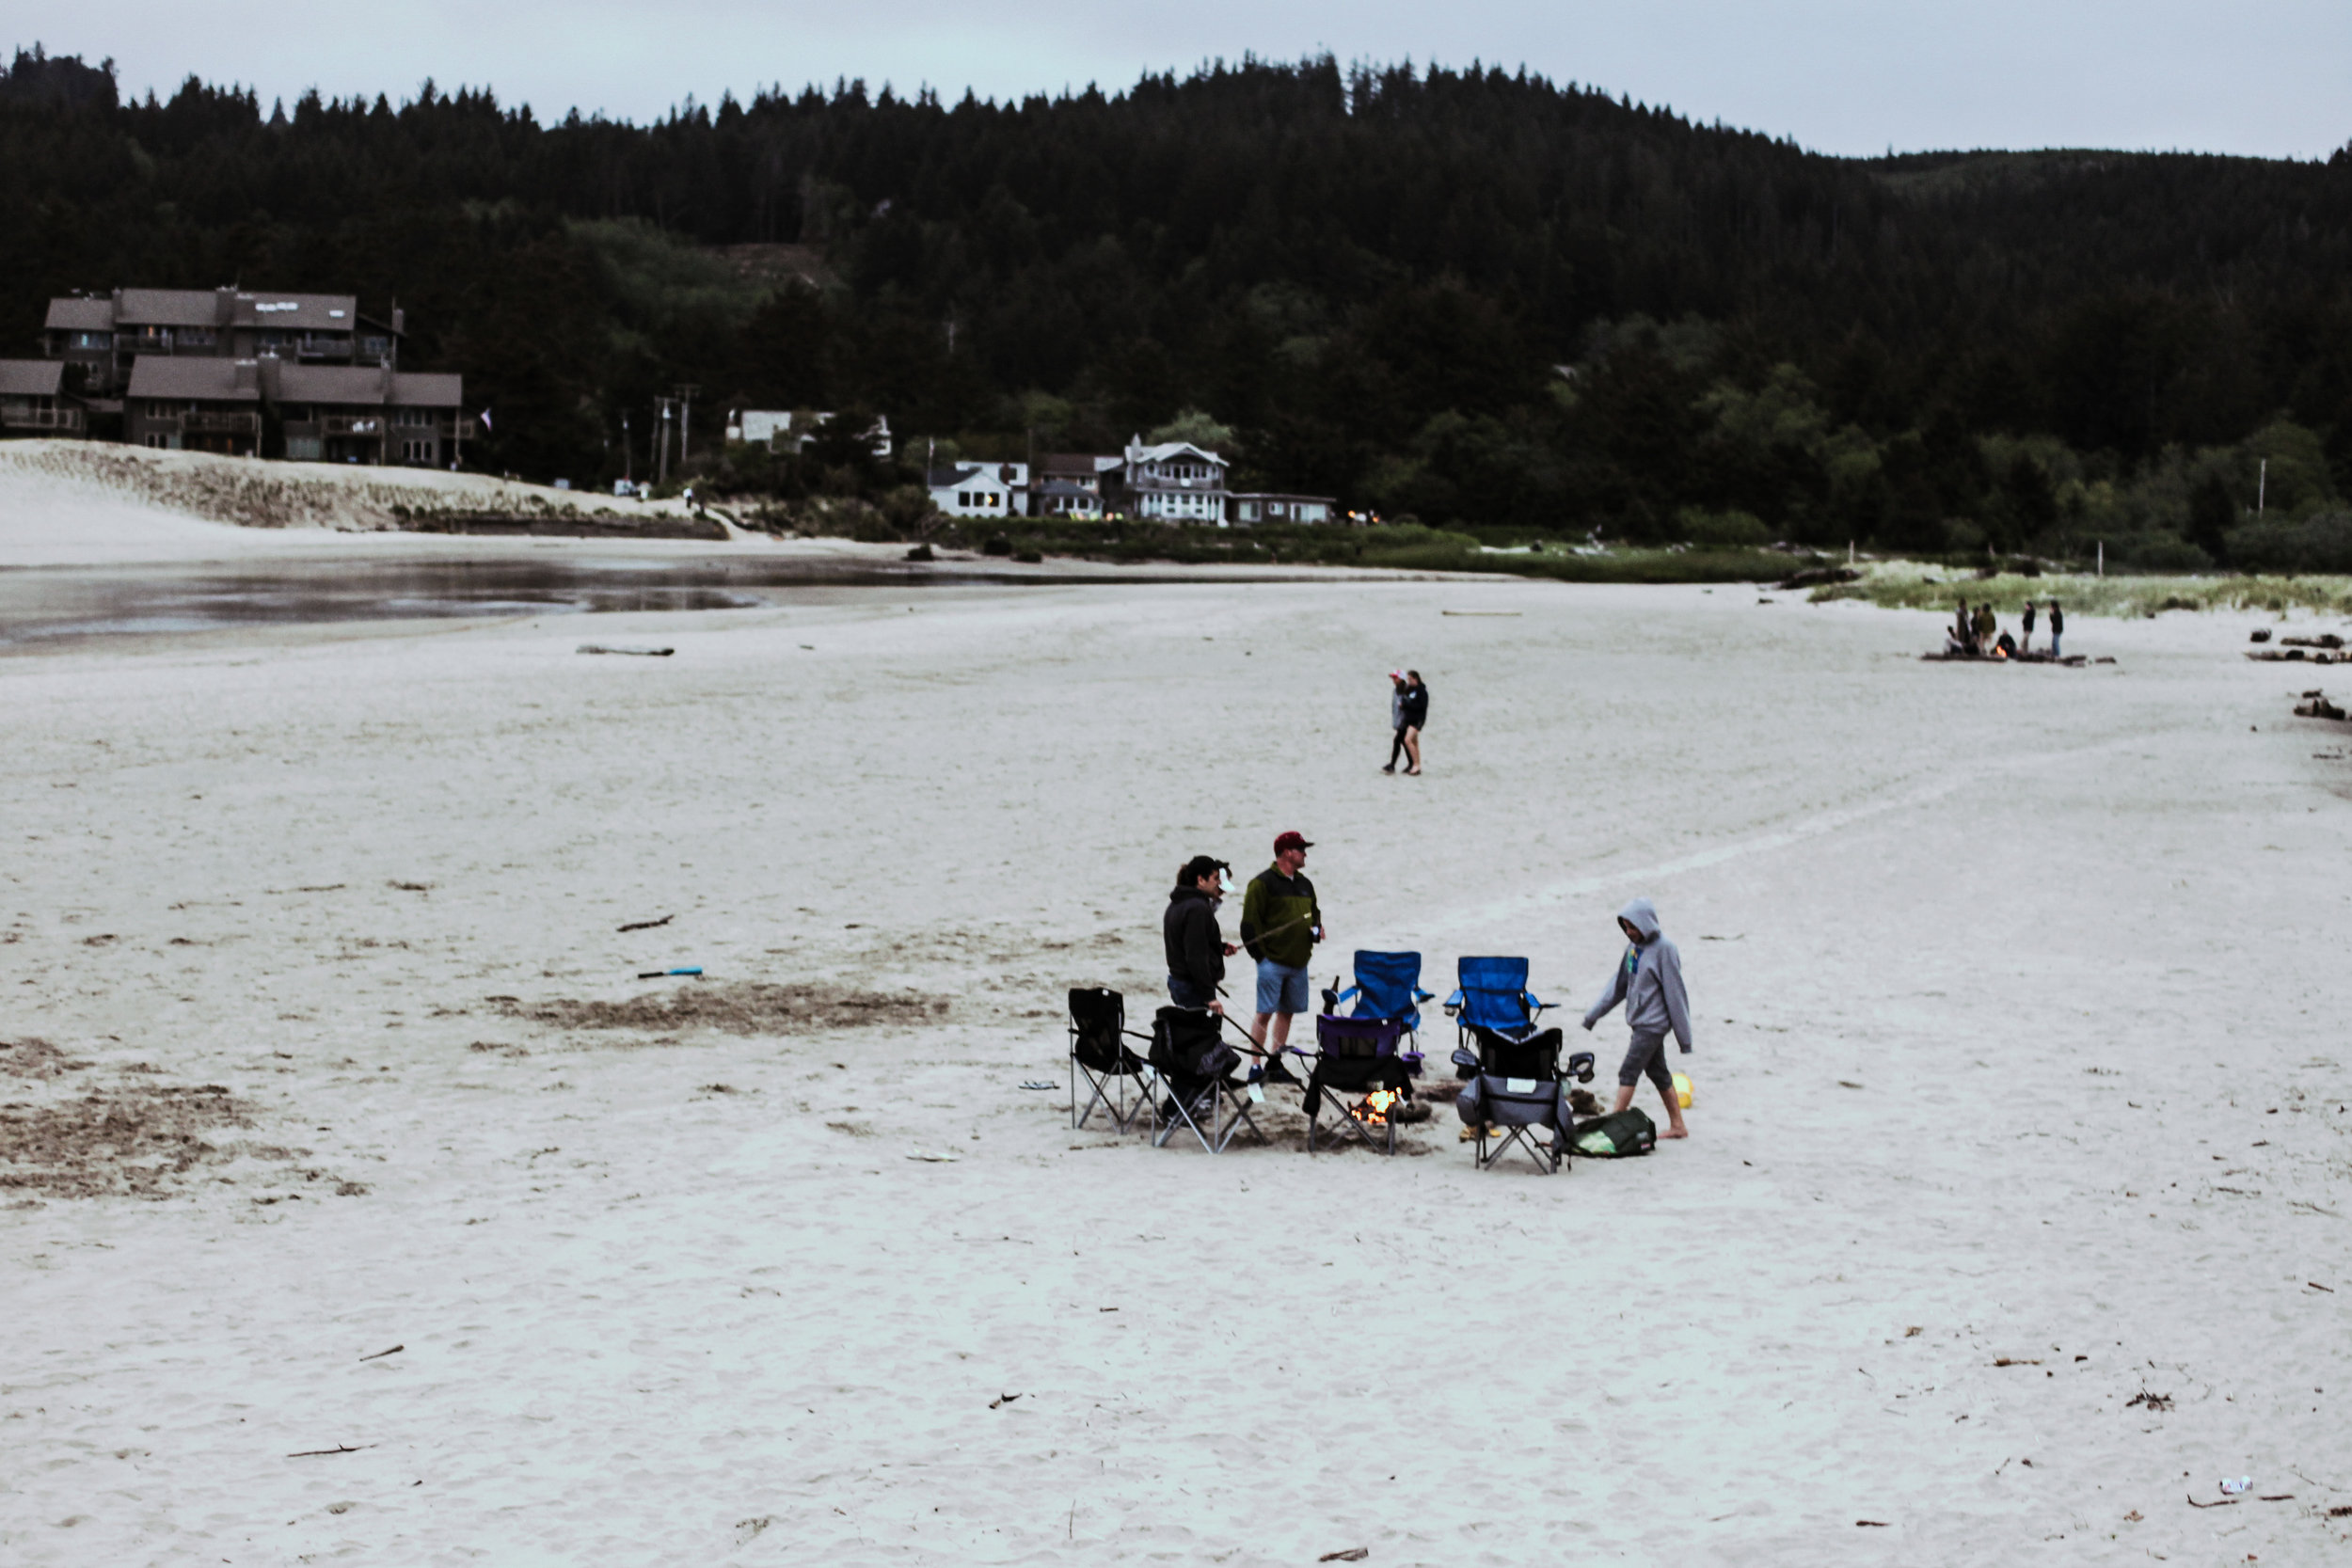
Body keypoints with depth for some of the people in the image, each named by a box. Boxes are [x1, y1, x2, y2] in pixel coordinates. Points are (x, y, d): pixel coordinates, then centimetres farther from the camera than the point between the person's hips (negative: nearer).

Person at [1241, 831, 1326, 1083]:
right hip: (1272, 962, -8)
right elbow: (1250, 921, -10)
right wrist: (1261, 955, -13)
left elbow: (1313, 913, 29)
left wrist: (1317, 929, 7)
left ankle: (1275, 1063, 21)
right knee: (1265, 1013, -8)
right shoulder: (1263, 883, -8)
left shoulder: (1304, 884, 16)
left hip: (1298, 961, 8)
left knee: (1286, 1012, 12)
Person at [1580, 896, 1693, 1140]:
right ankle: (1677, 1126, 21)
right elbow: (1619, 983, 16)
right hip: (1640, 1022, 8)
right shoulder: (1634, 946, 8)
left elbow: (1675, 994, -13)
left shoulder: (1664, 950, -15)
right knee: (1658, 1074, 13)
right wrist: (1593, 1013, 13)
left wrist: (1684, 1036, -10)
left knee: (1629, 1072, -8)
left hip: (1654, 1024, -8)